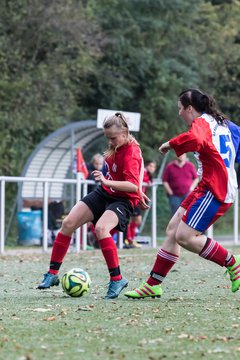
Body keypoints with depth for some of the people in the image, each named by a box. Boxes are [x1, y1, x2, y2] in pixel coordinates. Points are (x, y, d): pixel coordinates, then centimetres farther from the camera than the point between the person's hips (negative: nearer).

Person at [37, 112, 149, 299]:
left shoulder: (131, 153, -24)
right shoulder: (116, 147, 1)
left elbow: (133, 186, -36)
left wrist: (106, 181, -45)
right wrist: (138, 191, 22)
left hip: (123, 199, -9)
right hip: (104, 193, 9)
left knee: (101, 228, -35)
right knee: (68, 223, -2)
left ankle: (117, 279, -25)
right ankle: (52, 274, 7)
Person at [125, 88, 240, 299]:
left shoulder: (201, 122, -10)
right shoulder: (223, 123, 18)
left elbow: (195, 139, -33)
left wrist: (171, 144, -19)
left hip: (214, 190, -10)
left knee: (185, 237, -15)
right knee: (173, 230, 6)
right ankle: (152, 286, 7)